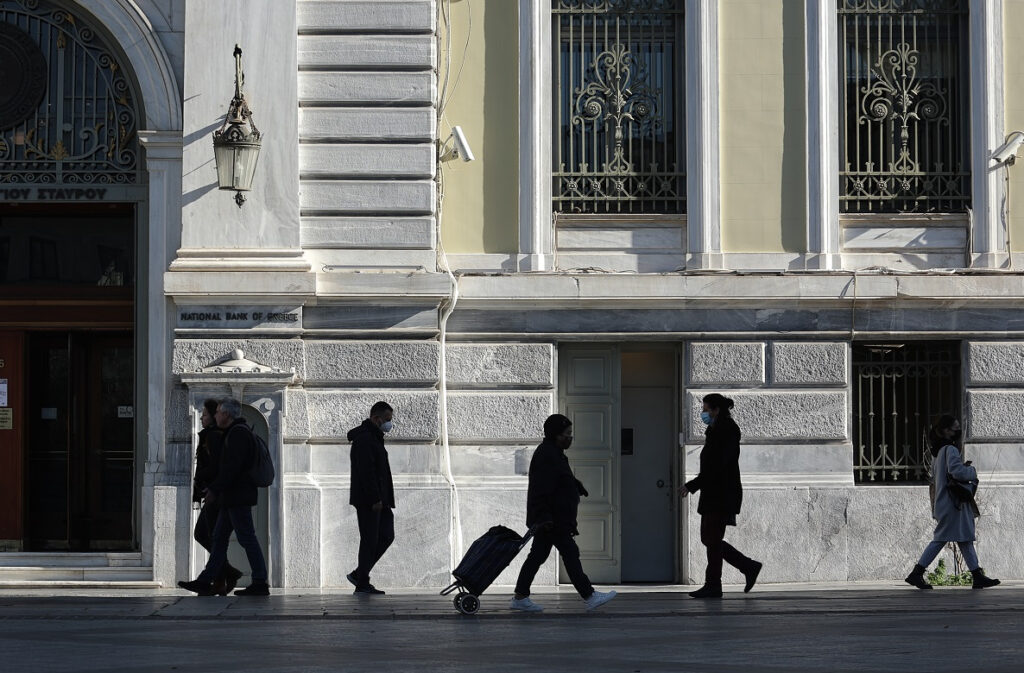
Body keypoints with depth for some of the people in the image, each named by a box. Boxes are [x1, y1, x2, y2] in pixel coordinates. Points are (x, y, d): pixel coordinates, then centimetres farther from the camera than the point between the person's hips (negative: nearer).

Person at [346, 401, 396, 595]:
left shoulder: (374, 438, 20)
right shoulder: (364, 439, -13)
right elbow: (366, 471, -21)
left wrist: (385, 499, 18)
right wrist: (375, 499, -24)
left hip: (379, 500, 10)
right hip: (368, 501, -10)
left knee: (386, 536, 9)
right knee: (370, 540, -6)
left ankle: (359, 575, 15)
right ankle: (362, 584, 0)